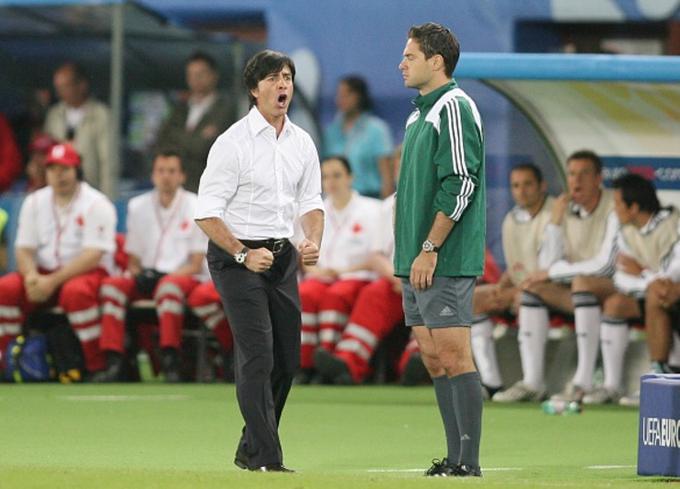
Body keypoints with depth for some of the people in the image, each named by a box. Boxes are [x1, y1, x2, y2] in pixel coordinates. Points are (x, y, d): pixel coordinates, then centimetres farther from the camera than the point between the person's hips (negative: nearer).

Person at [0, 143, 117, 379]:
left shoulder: (97, 205, -7)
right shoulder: (34, 202, 10)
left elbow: (93, 255, -16)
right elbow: (24, 249, 7)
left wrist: (53, 281, -24)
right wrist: (31, 275, -17)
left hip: (89, 272, -5)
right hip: (45, 273, 5)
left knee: (76, 291, -39)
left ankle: (98, 366, -31)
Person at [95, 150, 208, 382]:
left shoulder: (195, 207, 1)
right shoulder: (138, 206, 13)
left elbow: (196, 265, -4)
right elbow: (132, 258, 14)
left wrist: (167, 274, -20)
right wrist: (138, 274, -10)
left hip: (182, 275, -4)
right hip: (146, 276, 4)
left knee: (169, 285, -38)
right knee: (112, 284, -26)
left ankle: (170, 360, -41)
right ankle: (113, 362, -31)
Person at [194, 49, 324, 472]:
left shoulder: (303, 143, 8)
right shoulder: (233, 143, -11)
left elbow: (311, 203, 14)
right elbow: (207, 213, -12)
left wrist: (313, 242, -7)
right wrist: (244, 255, -20)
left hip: (283, 257, 7)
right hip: (236, 255, -7)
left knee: (287, 358, 6)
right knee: (257, 354, -14)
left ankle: (251, 450, 20)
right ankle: (266, 458, -14)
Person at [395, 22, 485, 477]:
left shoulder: (454, 108, -11)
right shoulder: (421, 112, 18)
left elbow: (460, 185, -18)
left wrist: (429, 249, -18)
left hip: (446, 260, -10)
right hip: (418, 263, 10)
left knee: (453, 355, -9)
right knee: (433, 358, 9)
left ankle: (468, 461, -7)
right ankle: (455, 457, 13)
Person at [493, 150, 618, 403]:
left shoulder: (613, 208, -14)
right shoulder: (568, 209, 6)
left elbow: (605, 265, -19)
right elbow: (554, 261, 3)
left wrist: (551, 273, -12)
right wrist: (555, 220, -11)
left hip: (614, 288, -7)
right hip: (580, 296, 7)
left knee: (582, 282, -36)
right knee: (532, 287, -10)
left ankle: (584, 381, -38)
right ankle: (532, 381, -18)